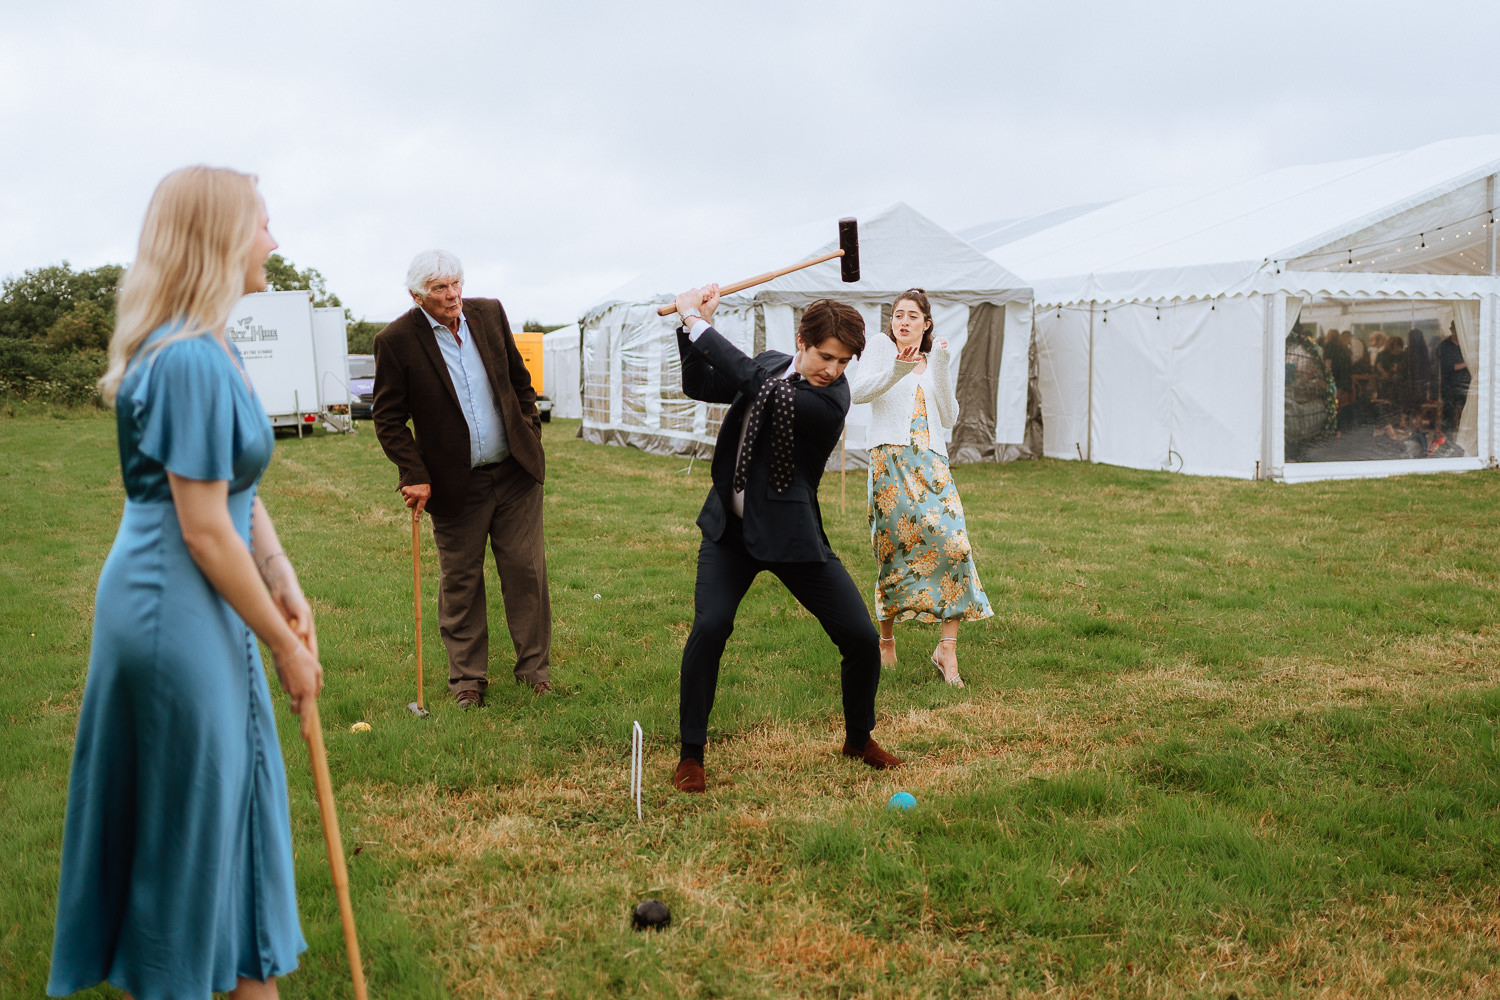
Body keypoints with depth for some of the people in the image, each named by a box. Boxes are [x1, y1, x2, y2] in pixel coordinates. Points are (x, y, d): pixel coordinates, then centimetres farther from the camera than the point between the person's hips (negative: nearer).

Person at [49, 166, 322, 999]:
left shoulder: (204, 351, 9)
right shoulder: (191, 361, -22)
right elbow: (204, 530, -22)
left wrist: (288, 594, 7)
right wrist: (284, 644, -13)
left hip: (191, 606, 10)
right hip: (175, 611, -10)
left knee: (235, 790, 18)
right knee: (191, 813, 6)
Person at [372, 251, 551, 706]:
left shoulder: (489, 313, 2)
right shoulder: (396, 341, -10)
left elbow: (519, 379, 14)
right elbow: (388, 418, -5)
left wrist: (531, 435, 10)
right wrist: (414, 475, -11)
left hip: (514, 472, 3)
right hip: (455, 483, -3)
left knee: (527, 570, 6)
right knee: (460, 582, 7)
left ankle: (534, 668, 20)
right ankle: (467, 678, 21)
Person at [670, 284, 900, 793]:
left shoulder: (831, 401, -19)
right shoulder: (773, 364, 0)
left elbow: (754, 382, -27)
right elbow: (698, 385, 10)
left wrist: (696, 321, -22)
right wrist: (693, 323, -5)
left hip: (790, 534, -3)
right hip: (730, 526, 3)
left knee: (861, 639, -4)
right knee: (710, 626, -18)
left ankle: (859, 737, 26)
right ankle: (691, 755, -2)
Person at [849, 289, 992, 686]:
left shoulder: (933, 361, 23)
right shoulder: (883, 346, 9)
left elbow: (949, 418, 11)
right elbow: (858, 391, -8)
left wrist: (941, 367, 2)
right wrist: (898, 369, -22)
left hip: (931, 461, 4)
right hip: (891, 459, -4)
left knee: (953, 543, -12)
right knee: (894, 550, -5)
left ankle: (947, 649, -11)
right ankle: (886, 639, 14)